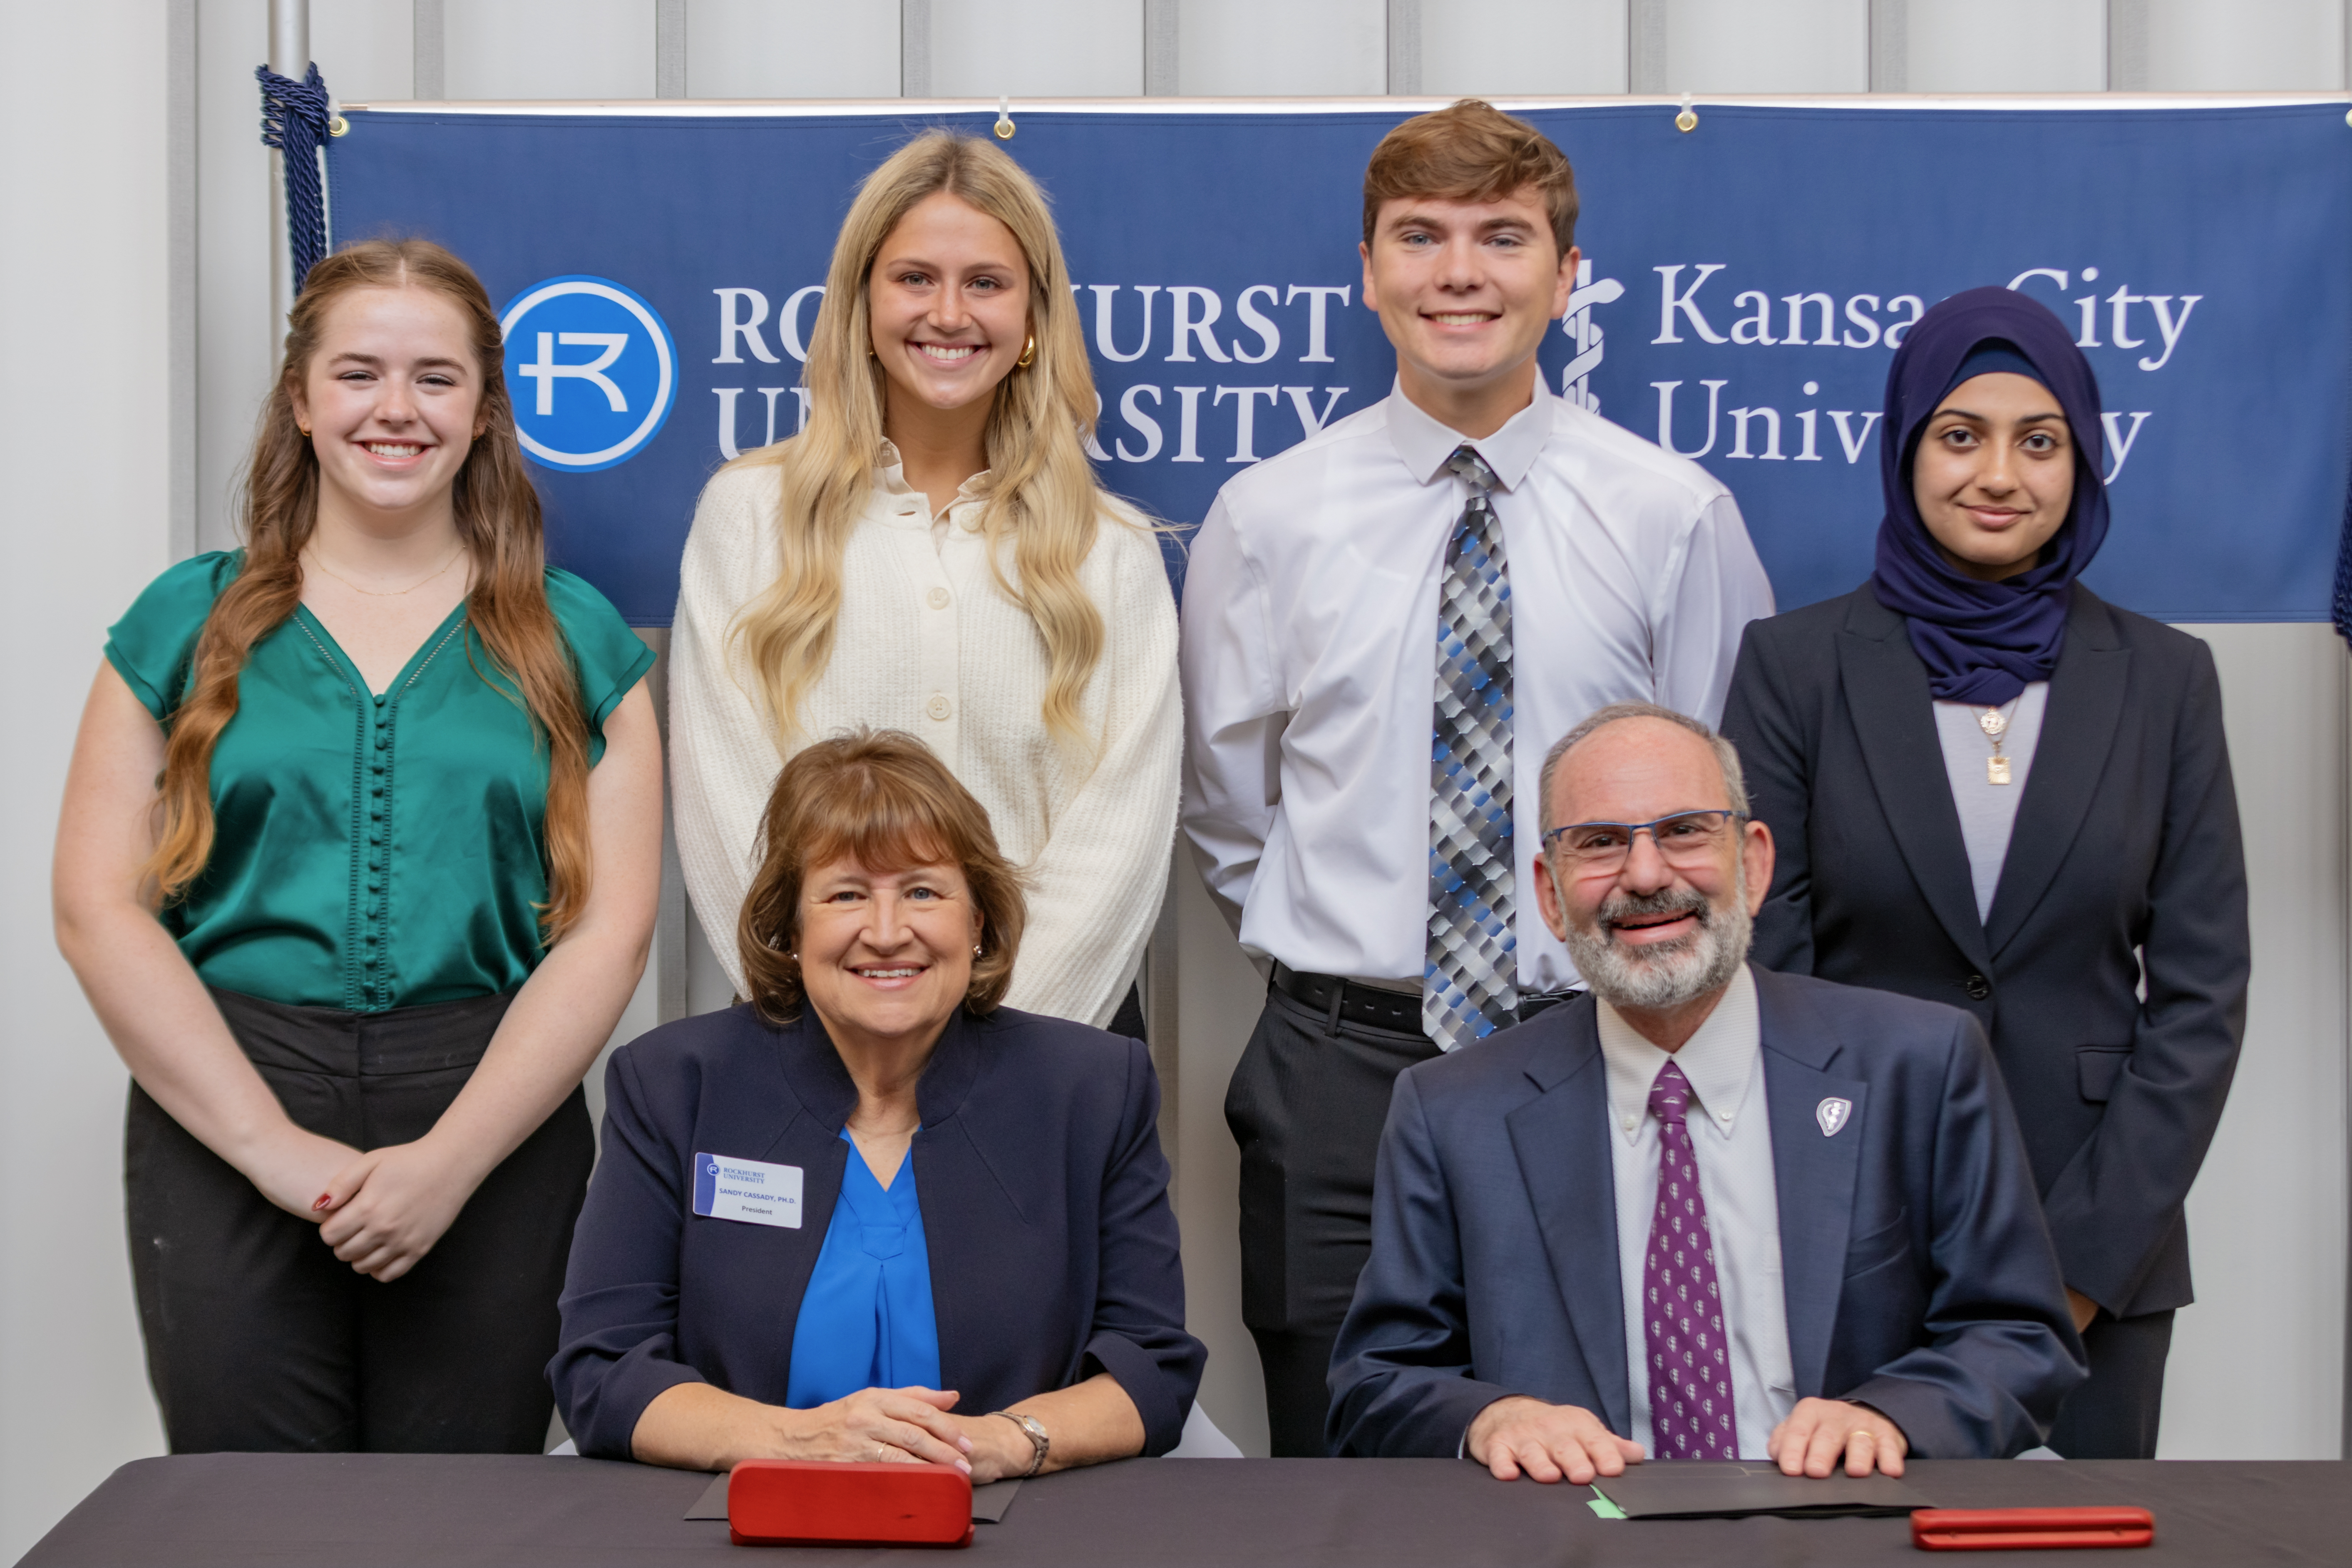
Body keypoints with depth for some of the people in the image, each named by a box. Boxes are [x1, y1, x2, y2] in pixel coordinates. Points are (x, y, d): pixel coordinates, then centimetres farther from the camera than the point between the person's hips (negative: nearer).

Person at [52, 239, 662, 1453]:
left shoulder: (572, 638, 8)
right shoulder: (187, 622, 9)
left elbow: (609, 928, 0)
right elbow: (99, 907, 1)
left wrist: (451, 1159, -11)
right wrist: (270, 1142, -9)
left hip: (491, 1132, 0)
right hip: (222, 1128, 0)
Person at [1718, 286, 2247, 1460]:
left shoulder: (2165, 680, 4)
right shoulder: (1797, 664, 0)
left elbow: (2202, 991, 2)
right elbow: (1759, 971, -3)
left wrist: (2088, 1255, -6)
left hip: (2098, 1250, 1)